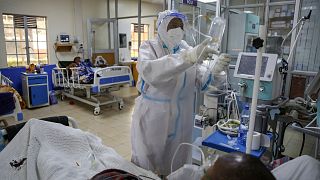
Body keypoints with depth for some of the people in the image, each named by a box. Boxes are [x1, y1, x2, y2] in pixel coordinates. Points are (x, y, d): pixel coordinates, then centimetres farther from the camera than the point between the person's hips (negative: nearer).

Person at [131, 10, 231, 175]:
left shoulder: (187, 49, 3)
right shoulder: (149, 47, -8)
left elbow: (202, 82, -4)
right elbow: (149, 71, -32)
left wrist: (215, 70, -26)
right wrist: (188, 57, -42)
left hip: (180, 118, 4)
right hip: (152, 117, -3)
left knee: (176, 164, 17)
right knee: (146, 165, 12)